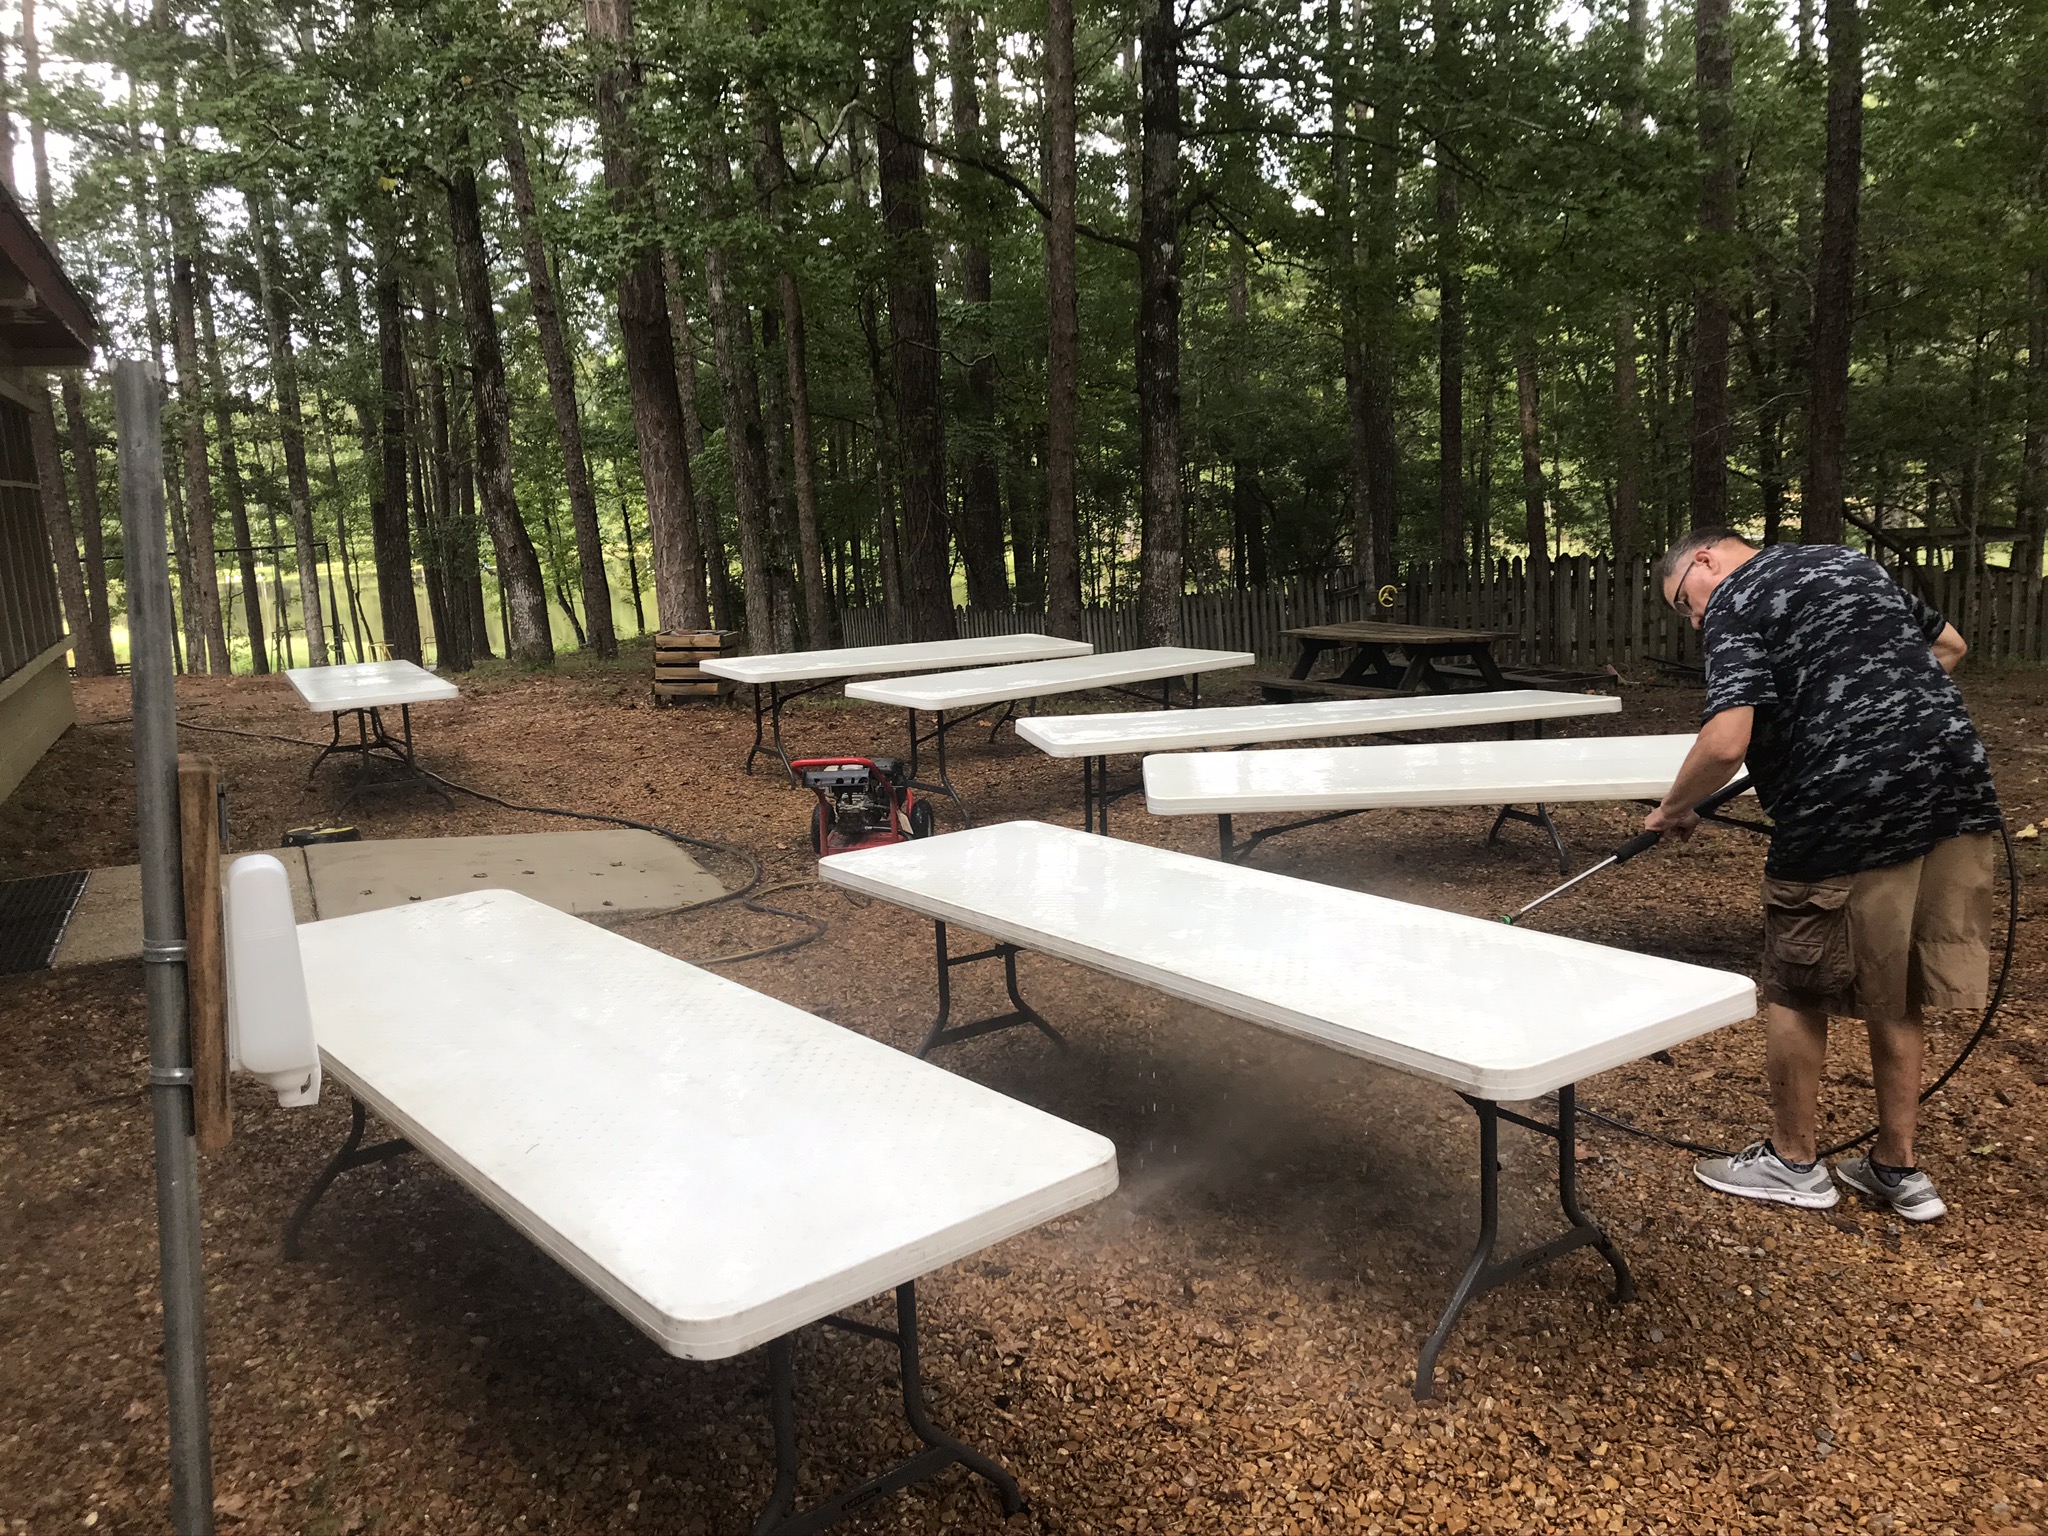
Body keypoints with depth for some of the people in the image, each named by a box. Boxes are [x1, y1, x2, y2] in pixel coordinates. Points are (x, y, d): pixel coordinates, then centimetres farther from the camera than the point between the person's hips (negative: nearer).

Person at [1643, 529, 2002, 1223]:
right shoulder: (1852, 560, 19)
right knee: (1895, 995, 18)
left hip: (1846, 811, -8)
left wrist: (1673, 809, -3)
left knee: (1796, 992, 10)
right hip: (1957, 791, 8)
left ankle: (1793, 1162, 24)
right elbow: (1949, 645, 30)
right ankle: (1897, 1169, 28)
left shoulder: (1734, 603, -6)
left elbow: (1726, 742, -19)